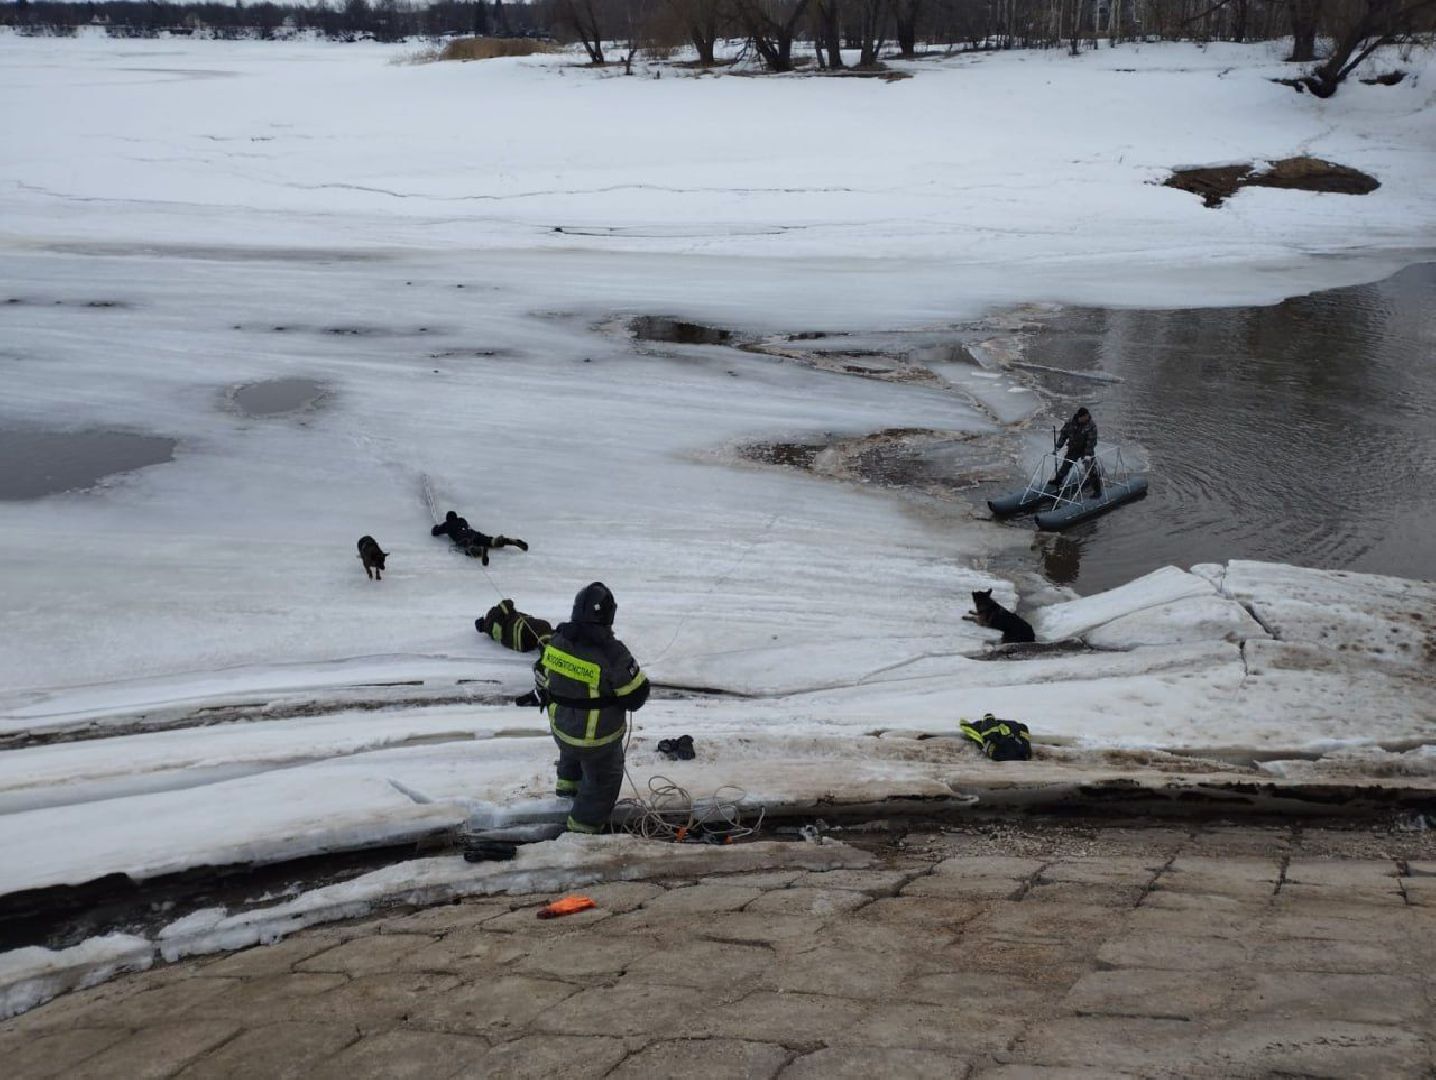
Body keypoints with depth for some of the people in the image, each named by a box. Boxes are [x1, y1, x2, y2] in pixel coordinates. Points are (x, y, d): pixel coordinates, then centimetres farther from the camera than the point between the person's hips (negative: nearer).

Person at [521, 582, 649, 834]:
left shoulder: (558, 640, -14)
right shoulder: (612, 653, -33)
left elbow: (543, 674, 3)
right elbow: (636, 695, -22)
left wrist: (539, 695, 23)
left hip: (561, 728, 6)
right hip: (599, 738, -6)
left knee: (571, 755, 39)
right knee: (603, 781, 20)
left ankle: (567, 785, 64)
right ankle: (583, 827, 31)